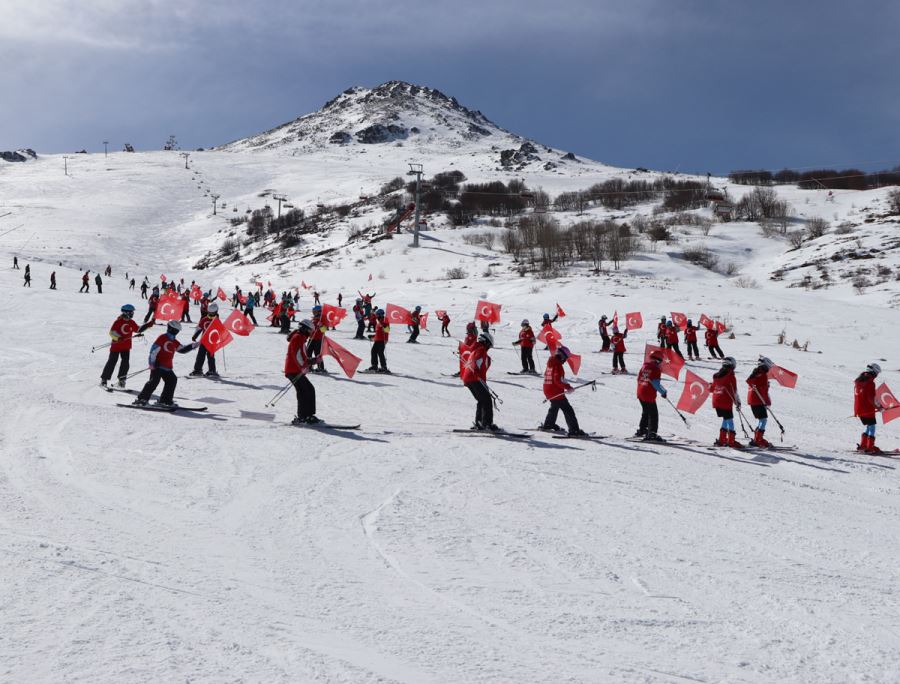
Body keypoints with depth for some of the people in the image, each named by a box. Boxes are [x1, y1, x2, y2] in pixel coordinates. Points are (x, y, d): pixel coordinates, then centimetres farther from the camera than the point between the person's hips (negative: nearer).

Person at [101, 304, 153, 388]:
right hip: (116, 346, -5)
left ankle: (122, 379, 7)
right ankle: (104, 379, 7)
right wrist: (118, 337, -31)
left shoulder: (131, 322, 7)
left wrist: (149, 324, 15)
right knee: (112, 362, -2)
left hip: (126, 347, 5)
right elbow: (112, 332, -14)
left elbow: (138, 329, 20)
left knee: (125, 363, -3)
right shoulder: (118, 322, -11)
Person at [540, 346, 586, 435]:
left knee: (554, 407, 33)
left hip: (547, 390, 10)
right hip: (556, 392, -10)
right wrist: (568, 387, -22)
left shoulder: (550, 363, 11)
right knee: (568, 410, -8)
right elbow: (558, 379, -27)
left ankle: (548, 425, 46)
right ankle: (574, 430, -15)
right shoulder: (558, 365, -18)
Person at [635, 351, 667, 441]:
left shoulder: (644, 367, 9)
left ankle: (641, 430, 32)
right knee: (653, 414, -3)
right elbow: (655, 383, -19)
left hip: (640, 394, 8)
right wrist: (663, 392, -7)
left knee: (646, 412, 24)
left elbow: (639, 379, 16)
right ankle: (651, 434, -11)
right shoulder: (656, 369, -14)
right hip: (649, 395, -8)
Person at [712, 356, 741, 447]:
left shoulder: (717, 375, 9)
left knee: (726, 419, 18)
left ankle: (722, 440, 18)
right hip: (726, 402, -7)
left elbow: (713, 388, 16)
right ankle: (731, 441, -1)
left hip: (716, 401, 7)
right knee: (730, 420, 0)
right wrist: (738, 402, 0)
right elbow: (734, 392, -10)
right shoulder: (730, 376, -12)